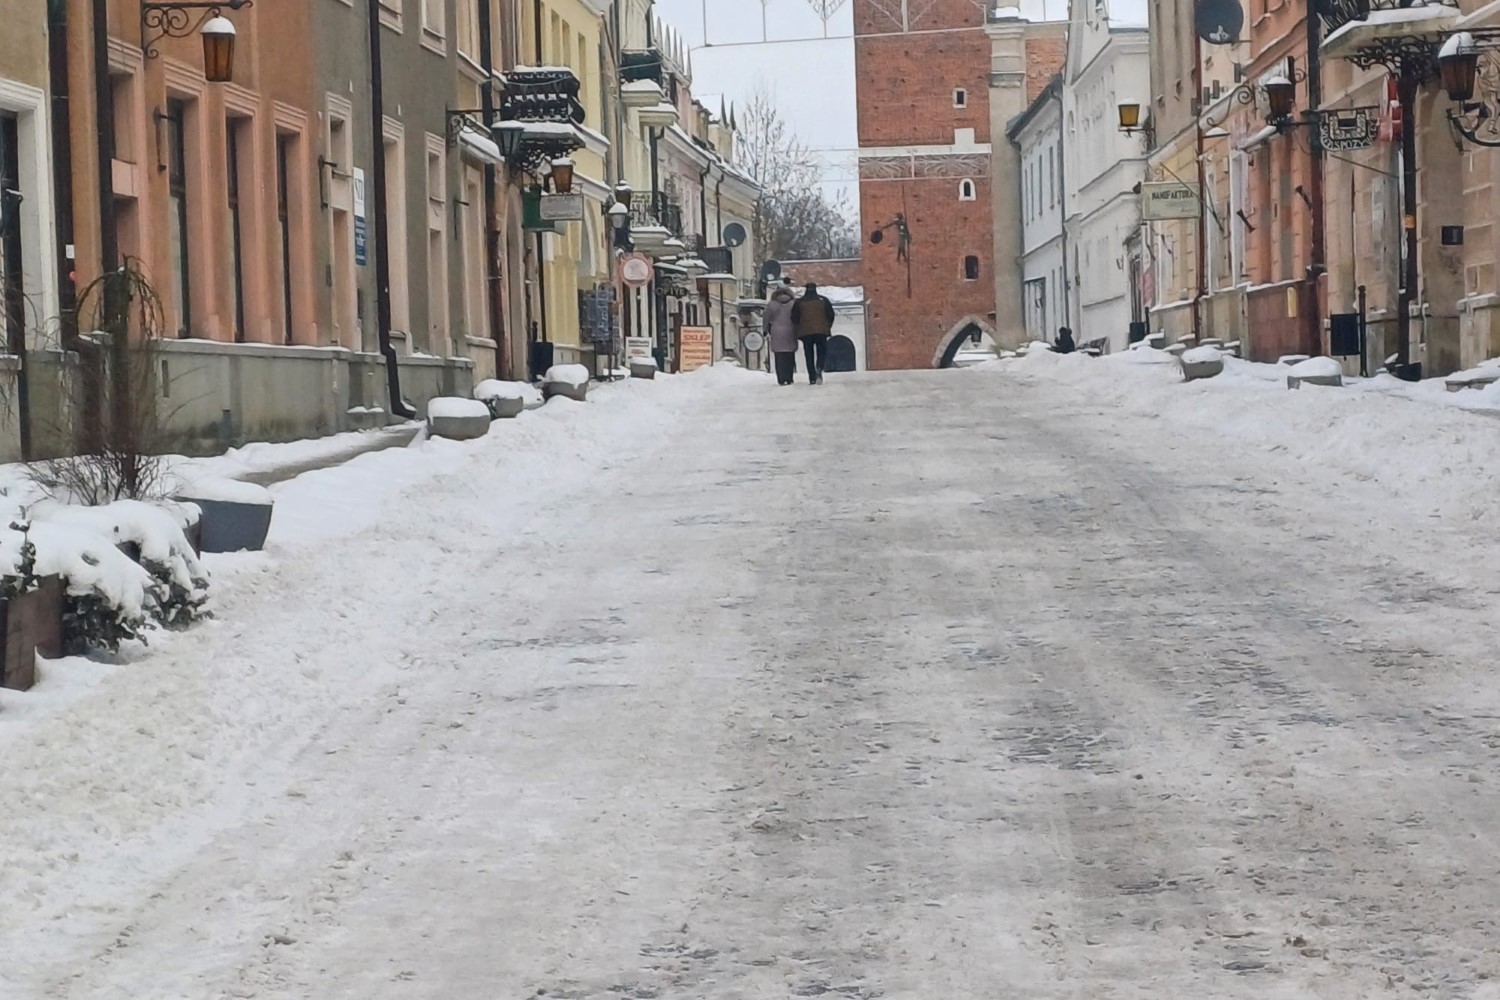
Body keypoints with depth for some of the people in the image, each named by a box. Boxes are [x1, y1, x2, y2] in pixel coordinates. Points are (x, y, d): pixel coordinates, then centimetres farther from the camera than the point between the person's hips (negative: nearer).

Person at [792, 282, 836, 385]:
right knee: (821, 352, 5)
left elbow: (794, 318, 5)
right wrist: (828, 326, 16)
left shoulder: (799, 302, 5)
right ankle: (819, 369, -24)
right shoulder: (823, 300, 2)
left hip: (805, 332, 1)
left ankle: (812, 378, 2)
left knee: (809, 355, 6)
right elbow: (831, 314, 2)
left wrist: (799, 328, 20)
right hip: (821, 331, -1)